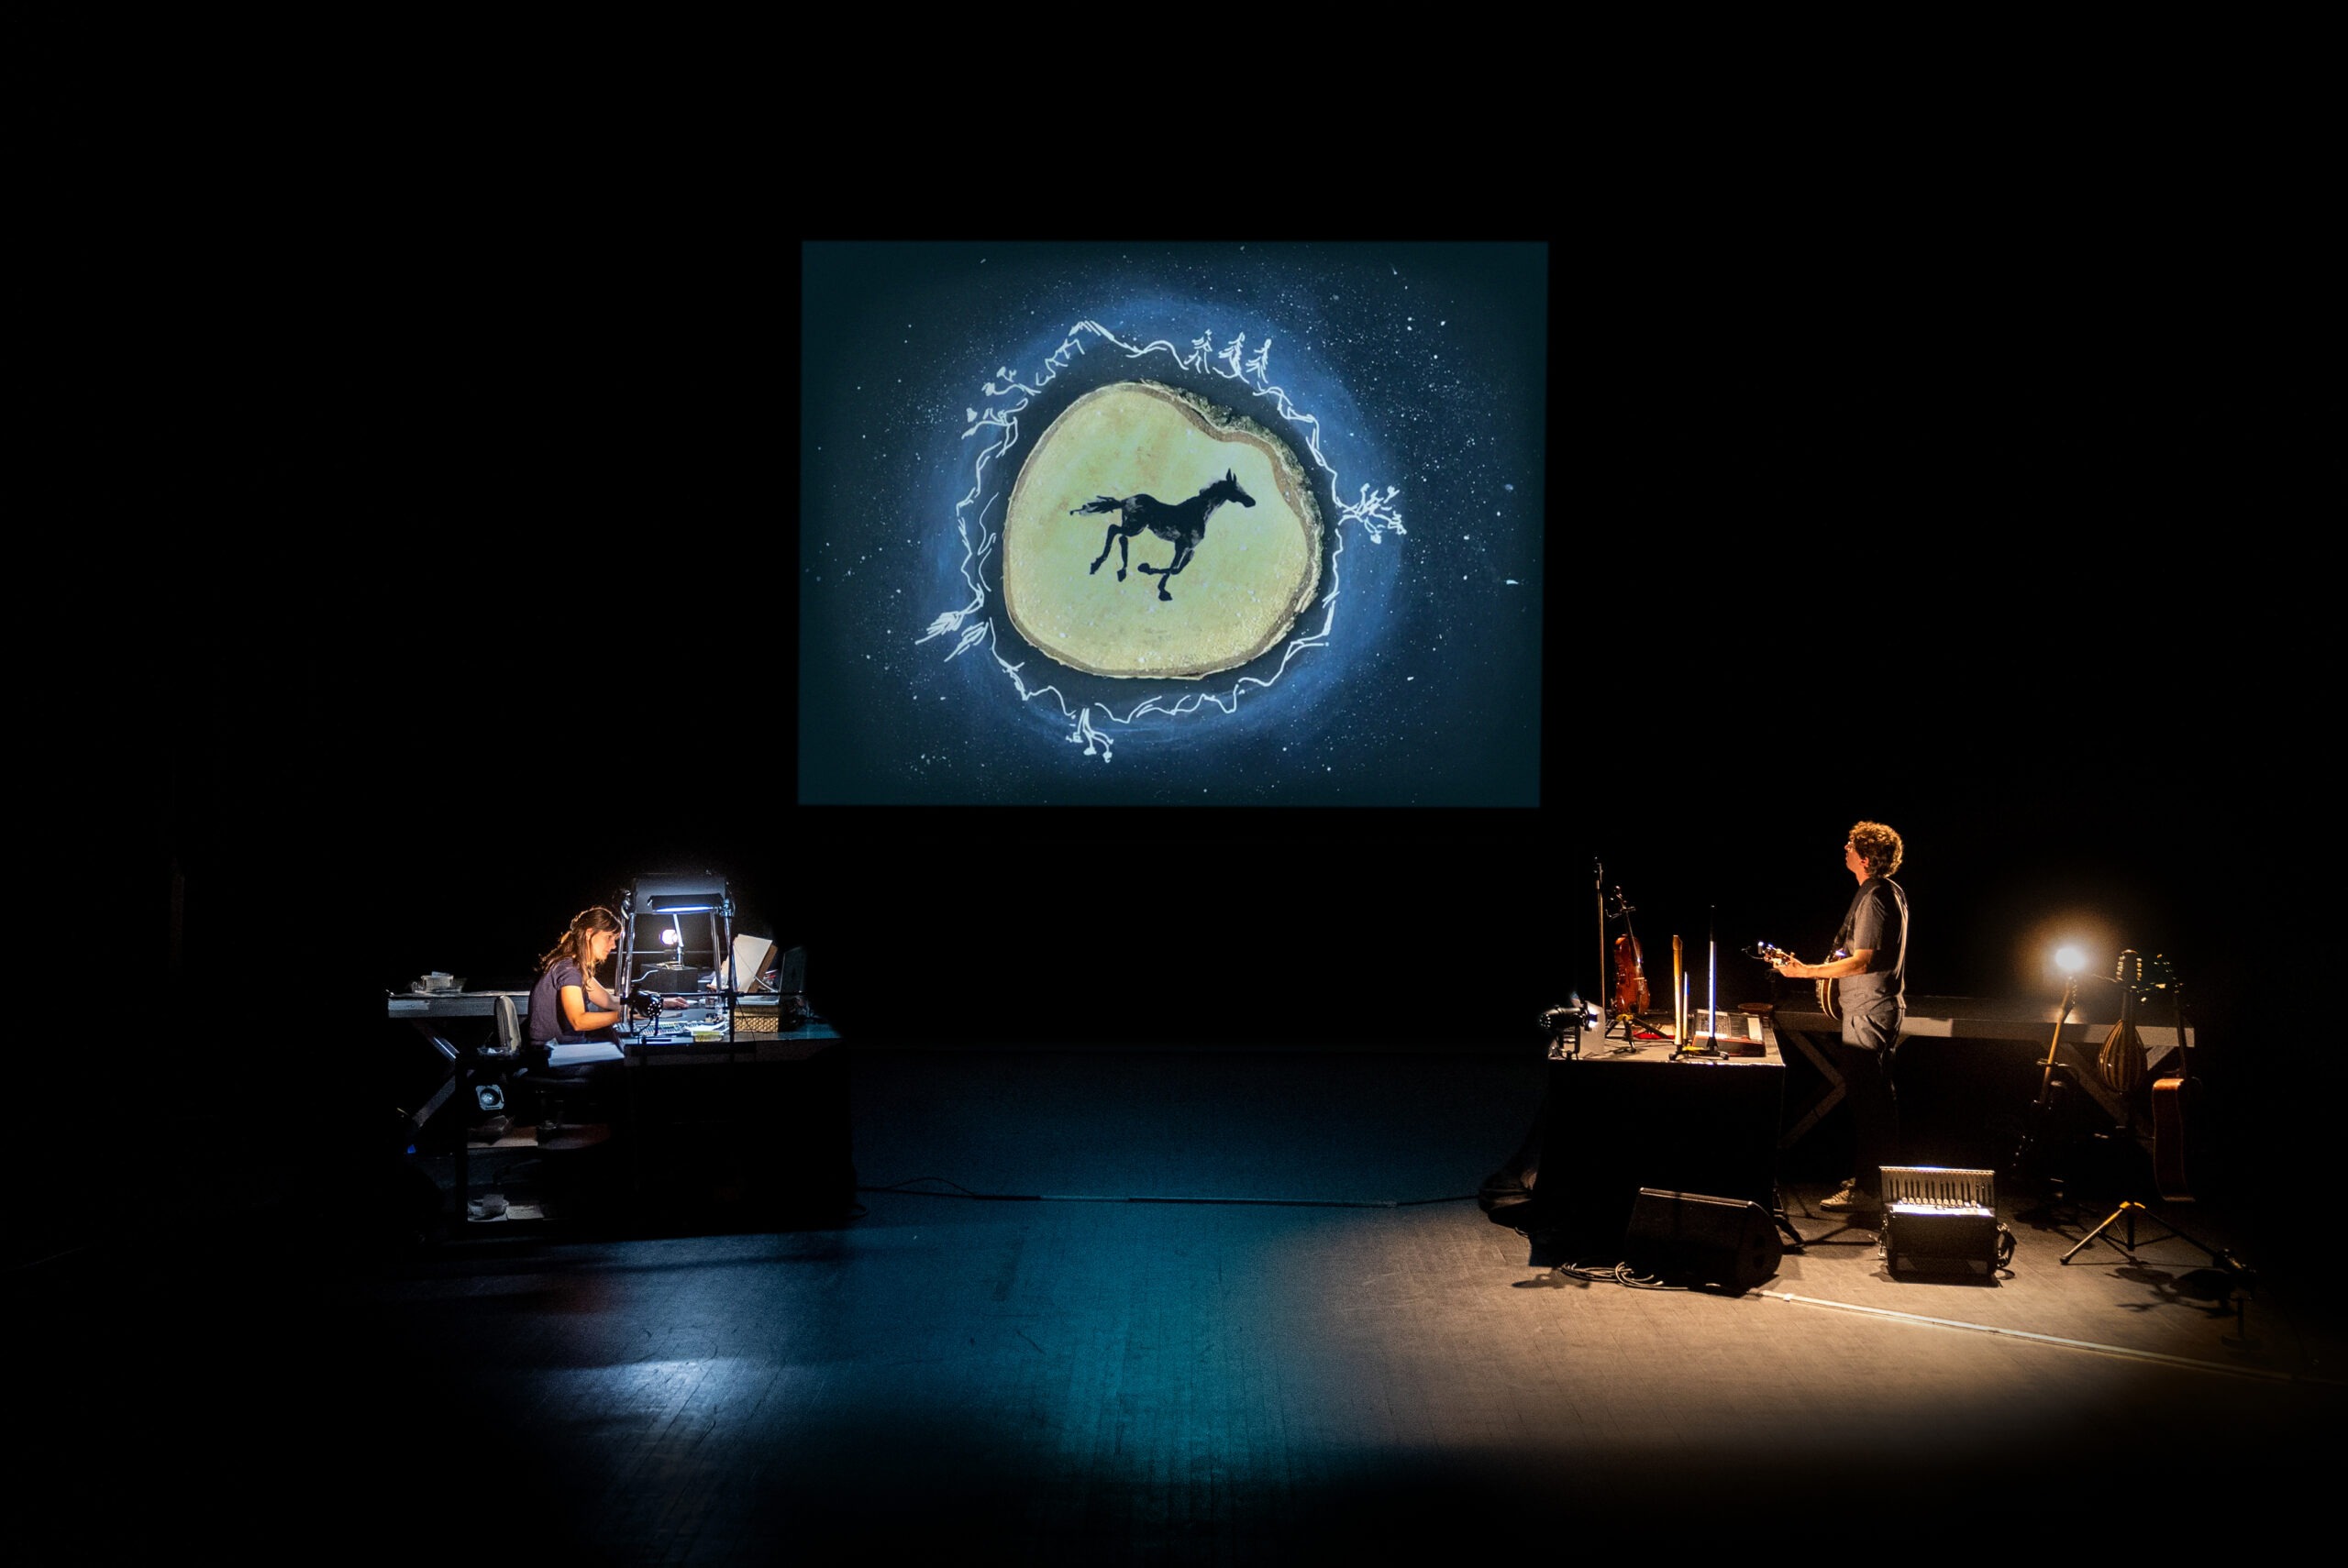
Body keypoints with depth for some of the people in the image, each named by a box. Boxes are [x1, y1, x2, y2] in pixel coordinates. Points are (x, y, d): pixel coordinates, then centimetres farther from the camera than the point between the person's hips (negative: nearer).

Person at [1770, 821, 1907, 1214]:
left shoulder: (1872, 898, -20)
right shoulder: (1894, 891, 12)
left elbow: (1860, 962, -25)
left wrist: (1807, 971, -23)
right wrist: (1836, 965, 20)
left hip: (1868, 1012, -11)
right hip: (1886, 1005, 11)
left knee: (1864, 1098, -8)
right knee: (1880, 1094, 17)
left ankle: (1867, 1191, -6)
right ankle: (1883, 1177, 26)